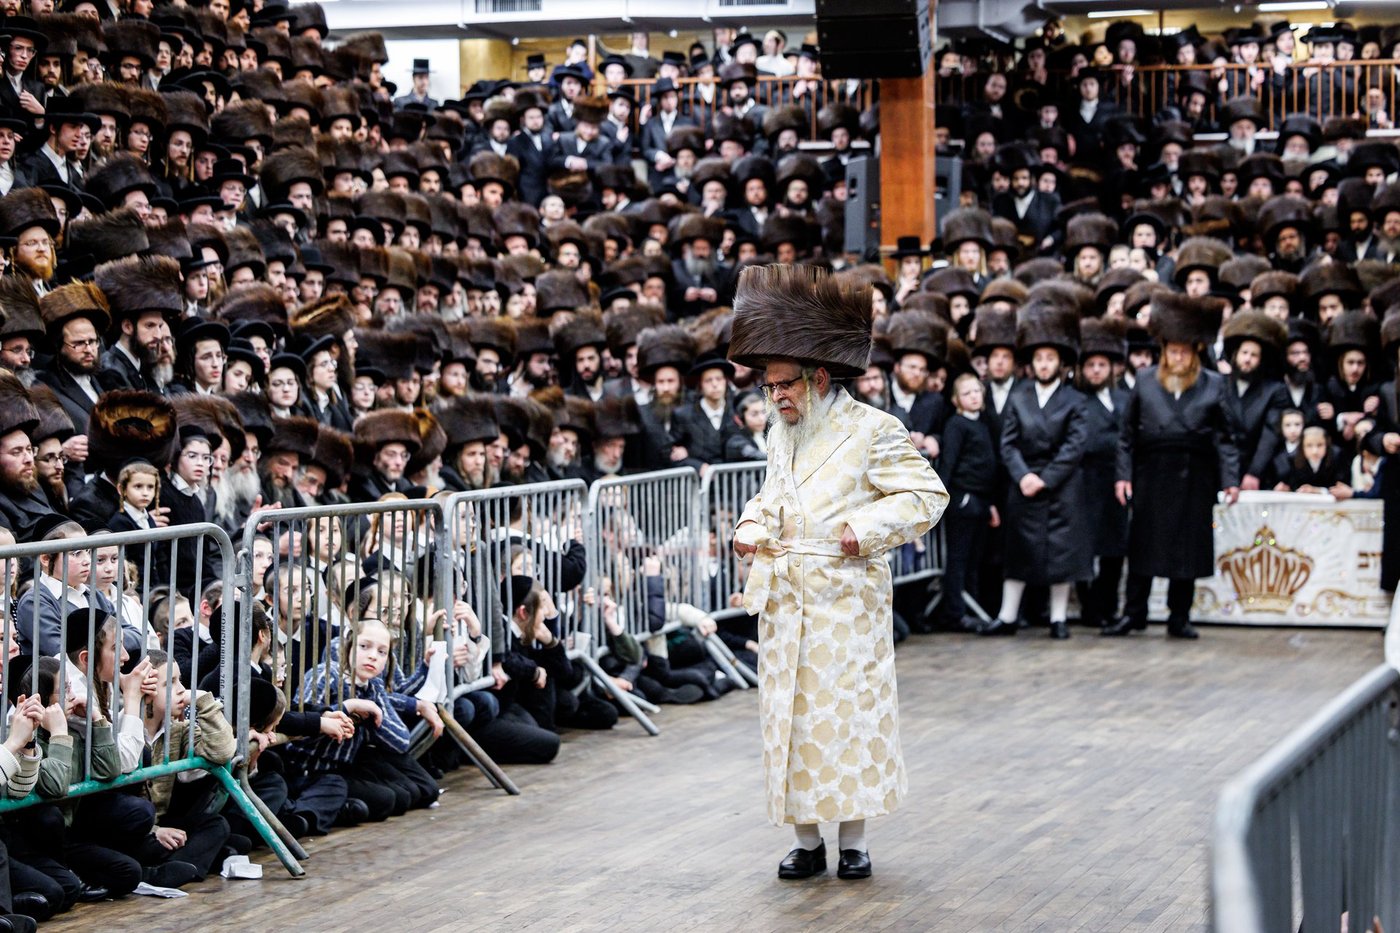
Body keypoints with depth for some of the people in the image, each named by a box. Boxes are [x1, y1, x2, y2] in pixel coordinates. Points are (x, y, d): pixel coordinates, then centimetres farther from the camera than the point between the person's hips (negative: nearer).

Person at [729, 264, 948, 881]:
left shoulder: (872, 430, -8)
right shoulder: (780, 432, 13)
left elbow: (927, 495, -7)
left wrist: (865, 528, -16)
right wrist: (753, 527, 8)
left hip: (846, 596, -6)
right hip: (784, 599, 6)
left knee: (848, 709, -2)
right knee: (789, 712, 5)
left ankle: (853, 840, 7)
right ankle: (806, 841, 12)